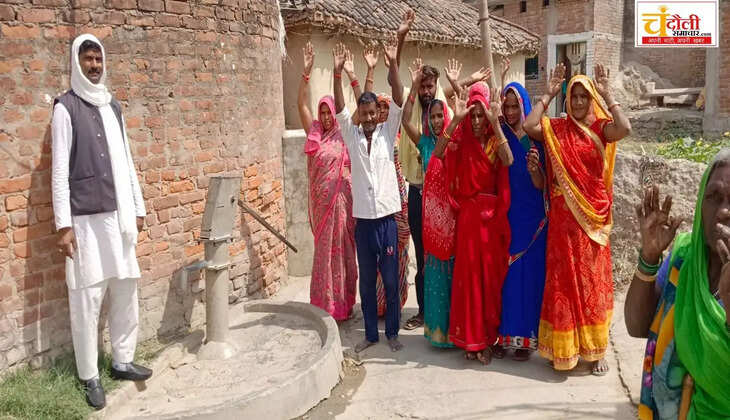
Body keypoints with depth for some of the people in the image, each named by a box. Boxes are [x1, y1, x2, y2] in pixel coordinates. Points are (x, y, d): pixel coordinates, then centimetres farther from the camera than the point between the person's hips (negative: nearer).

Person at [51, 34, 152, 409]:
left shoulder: (113, 107, 14)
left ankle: (122, 361, 24)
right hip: (85, 219, -6)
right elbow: (59, 170, -8)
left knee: (125, 291, 10)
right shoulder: (65, 107, -4)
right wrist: (63, 225, -13)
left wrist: (137, 209, 15)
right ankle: (89, 377, 9)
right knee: (87, 298, -1)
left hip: (118, 215, 6)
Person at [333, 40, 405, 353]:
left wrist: (393, 64, -21)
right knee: (366, 281, 11)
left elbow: (398, 101, -10)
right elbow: (339, 108, -9)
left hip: (387, 218, -1)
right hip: (363, 220, 1)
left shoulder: (387, 133, 1)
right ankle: (370, 333, 24)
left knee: (391, 280, 7)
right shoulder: (352, 135, 3)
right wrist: (338, 72, -21)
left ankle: (392, 332, 22)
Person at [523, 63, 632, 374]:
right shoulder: (556, 128, 4)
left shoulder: (601, 128, -1)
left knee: (591, 280, 6)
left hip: (592, 215, -1)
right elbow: (529, 126, -12)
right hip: (563, 216, 1)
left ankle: (594, 350, 17)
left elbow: (625, 129, -21)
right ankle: (563, 348, 20)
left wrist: (606, 95, -14)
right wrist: (548, 94, -6)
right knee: (562, 281, 7)